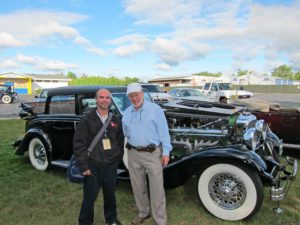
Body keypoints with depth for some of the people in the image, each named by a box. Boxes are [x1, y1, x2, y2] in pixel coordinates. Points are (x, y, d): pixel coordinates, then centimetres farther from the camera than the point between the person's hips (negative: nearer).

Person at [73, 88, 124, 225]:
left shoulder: (116, 120, 5)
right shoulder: (87, 120, -7)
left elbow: (120, 141, 11)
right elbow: (78, 144, -9)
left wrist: (117, 159, 5)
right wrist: (83, 166, -12)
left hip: (111, 165, 3)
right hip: (93, 166, -3)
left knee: (110, 194, 17)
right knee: (90, 196, 8)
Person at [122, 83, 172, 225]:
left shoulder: (155, 109, -8)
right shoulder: (127, 113, 7)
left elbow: (163, 131, -8)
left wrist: (166, 152, -10)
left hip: (152, 153, -5)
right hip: (133, 153, 5)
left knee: (157, 188, 1)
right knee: (138, 186, 17)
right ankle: (143, 212, 38)